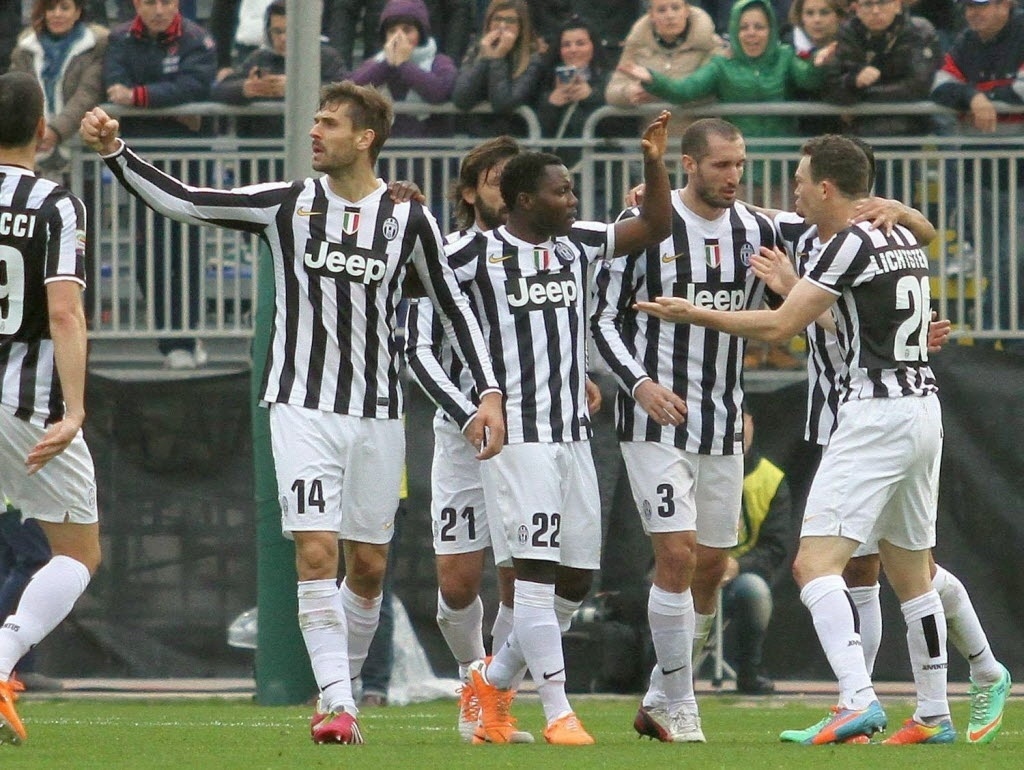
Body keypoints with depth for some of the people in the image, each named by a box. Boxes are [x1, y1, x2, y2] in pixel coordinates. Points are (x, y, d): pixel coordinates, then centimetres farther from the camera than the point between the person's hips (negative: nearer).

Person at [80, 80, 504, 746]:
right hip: (302, 408, -1)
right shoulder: (288, 205, 0)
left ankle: (345, 686, 26)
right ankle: (336, 704, -16)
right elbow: (181, 201, -2)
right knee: (316, 550, -15)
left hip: (377, 413, 1)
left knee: (368, 565, 7)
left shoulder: (407, 217, 0)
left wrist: (490, 393, 1)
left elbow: (455, 308, 7)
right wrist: (115, 151, -13)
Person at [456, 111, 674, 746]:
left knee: (576, 580, 8)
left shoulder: (578, 245, 12)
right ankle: (558, 712, -10)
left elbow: (655, 225, 18)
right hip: (519, 435, -7)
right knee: (536, 571, -11)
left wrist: (655, 162, 5)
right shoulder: (479, 254, -5)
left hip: (574, 432, 7)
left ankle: (496, 679, 25)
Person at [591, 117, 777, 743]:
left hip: (723, 425, 6)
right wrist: (639, 383, -18)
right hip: (657, 418, -5)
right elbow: (604, 317, -4)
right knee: (677, 555, -15)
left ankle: (658, 702, 23)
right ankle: (679, 709, -6)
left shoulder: (756, 232, 6)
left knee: (711, 566, 8)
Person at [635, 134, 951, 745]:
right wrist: (794, 285, 32)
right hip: (924, 405, 9)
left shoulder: (852, 244, -11)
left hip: (876, 414, -9)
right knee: (911, 573, 16)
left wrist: (693, 313, 1)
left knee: (816, 563, -13)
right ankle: (934, 714, 18)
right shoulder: (906, 240, 14)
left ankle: (859, 701, -27)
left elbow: (779, 326, -9)